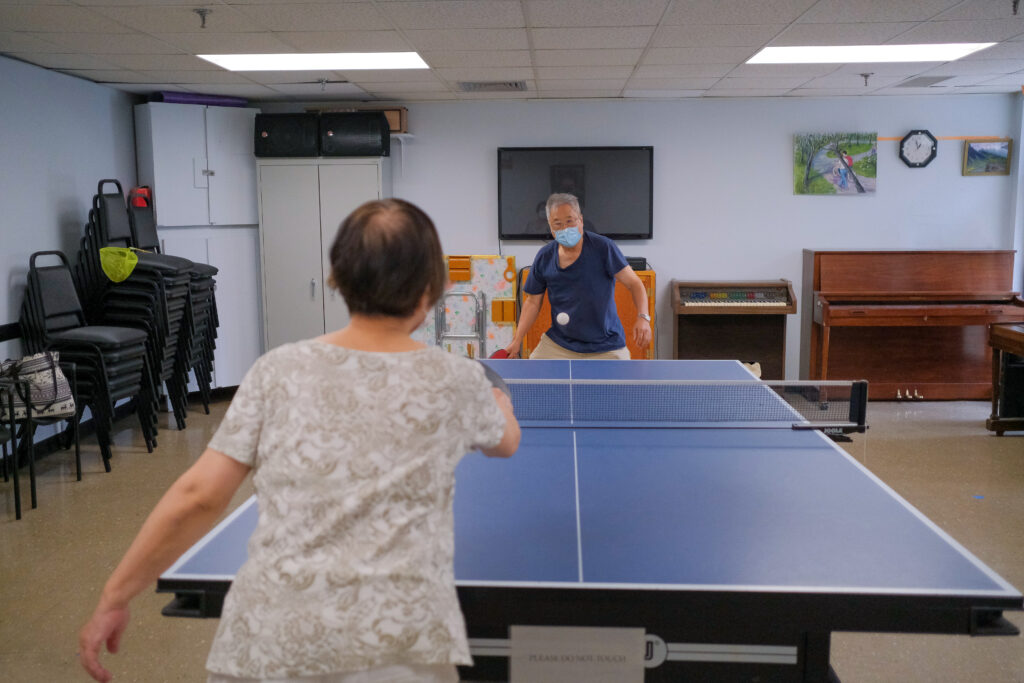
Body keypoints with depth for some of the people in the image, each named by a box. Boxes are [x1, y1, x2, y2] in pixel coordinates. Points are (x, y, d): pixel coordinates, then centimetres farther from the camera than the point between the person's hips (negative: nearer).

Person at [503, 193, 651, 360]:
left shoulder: (603, 247, -12)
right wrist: (517, 341, -1)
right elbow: (533, 302, 7)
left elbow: (634, 283, -11)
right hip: (558, 344, 3)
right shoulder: (544, 257, -2)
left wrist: (643, 317, -28)